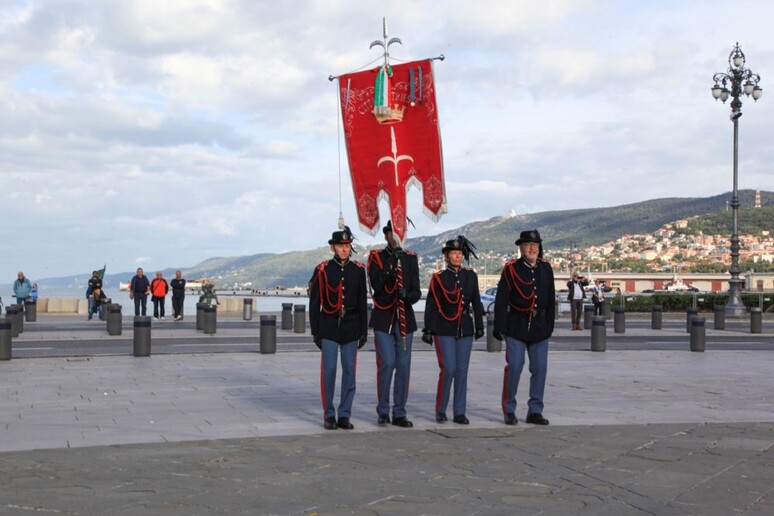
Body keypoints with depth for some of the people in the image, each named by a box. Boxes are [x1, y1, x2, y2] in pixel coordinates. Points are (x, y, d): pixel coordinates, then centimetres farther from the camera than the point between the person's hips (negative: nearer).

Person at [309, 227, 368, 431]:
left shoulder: (358, 270, 5)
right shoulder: (322, 270, -1)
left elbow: (363, 302, 9)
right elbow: (314, 303, 1)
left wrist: (364, 331, 6)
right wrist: (315, 331, -2)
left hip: (351, 329, 2)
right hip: (329, 328, -2)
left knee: (349, 371, 3)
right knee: (329, 370, -3)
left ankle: (344, 415, 10)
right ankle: (329, 415, 6)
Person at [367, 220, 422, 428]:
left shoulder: (411, 258, 10)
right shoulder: (376, 257, 2)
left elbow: (416, 290, 6)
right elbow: (376, 285, -12)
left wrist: (408, 295, -17)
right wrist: (391, 264, -22)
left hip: (405, 320, 3)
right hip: (384, 319, -3)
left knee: (403, 366, 2)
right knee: (387, 363, -10)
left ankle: (399, 413, 9)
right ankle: (383, 411, 4)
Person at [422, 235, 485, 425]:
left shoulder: (470, 276, 7)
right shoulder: (439, 278, -2)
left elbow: (476, 303, 12)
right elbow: (431, 306, -2)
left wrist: (479, 326, 10)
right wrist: (428, 330, -5)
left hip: (465, 329, 3)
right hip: (444, 330, -3)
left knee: (462, 371, 3)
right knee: (448, 369, -10)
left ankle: (459, 412, 10)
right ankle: (440, 410, 6)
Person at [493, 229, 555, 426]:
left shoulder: (546, 268, 8)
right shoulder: (511, 269, -4)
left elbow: (551, 299, 13)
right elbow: (501, 300, -6)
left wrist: (549, 325, 11)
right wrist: (499, 326, -9)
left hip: (540, 327, 4)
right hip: (516, 326, -4)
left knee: (540, 369, 3)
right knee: (514, 367, -7)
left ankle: (535, 411, 12)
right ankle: (509, 410, 5)